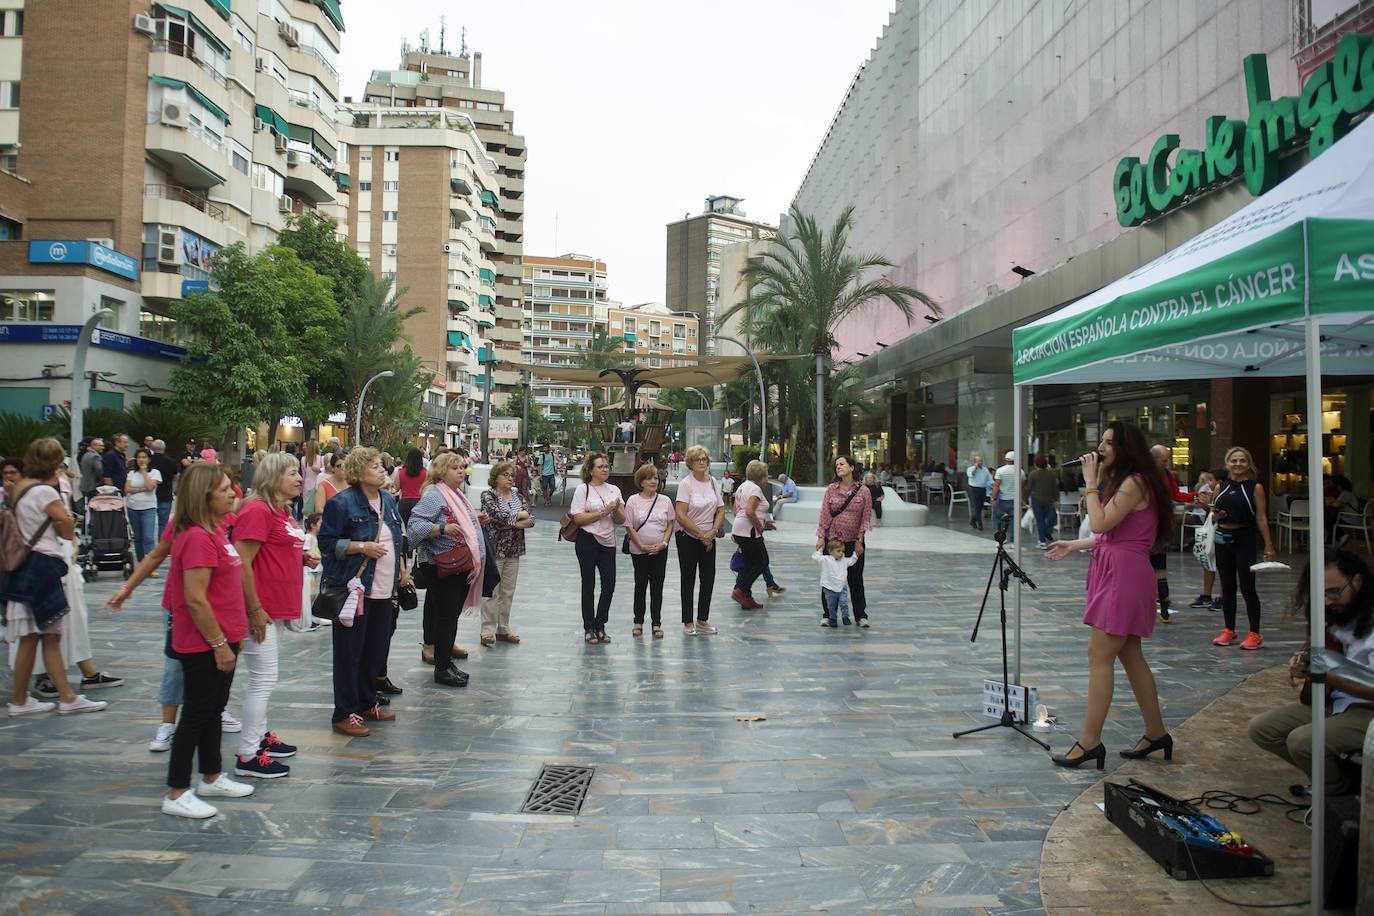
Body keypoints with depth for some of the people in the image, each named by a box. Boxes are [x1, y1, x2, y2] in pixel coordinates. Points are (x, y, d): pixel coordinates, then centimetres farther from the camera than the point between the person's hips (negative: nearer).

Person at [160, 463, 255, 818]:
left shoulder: (216, 532, 10)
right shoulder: (198, 538, -21)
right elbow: (195, 600, -24)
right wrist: (219, 644, -19)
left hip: (221, 639, 10)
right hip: (205, 645, -10)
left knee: (214, 709, 19)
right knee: (196, 714, 0)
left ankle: (212, 777, 33)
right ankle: (177, 794, 12)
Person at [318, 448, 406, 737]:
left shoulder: (388, 500, 11)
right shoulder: (342, 503, -13)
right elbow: (327, 542, -14)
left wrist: (402, 569, 14)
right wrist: (361, 546, -22)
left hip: (384, 590, 8)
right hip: (355, 589, -8)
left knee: (377, 649, 15)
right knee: (350, 653, 1)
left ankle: (367, 703, 31)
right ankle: (344, 714, 11)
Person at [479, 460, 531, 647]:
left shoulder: (519, 496, 11)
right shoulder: (488, 495, -4)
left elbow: (530, 520, 1)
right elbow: (499, 515, -20)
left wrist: (509, 523, -12)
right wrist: (519, 515, -6)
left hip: (513, 551, 5)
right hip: (494, 549, -5)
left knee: (508, 592, 9)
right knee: (491, 591, -3)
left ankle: (503, 629, 17)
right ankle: (488, 630, 3)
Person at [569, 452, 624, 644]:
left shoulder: (614, 490, 11)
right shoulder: (583, 490, -3)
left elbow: (621, 520, 9)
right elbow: (578, 518, -14)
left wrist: (616, 510, -12)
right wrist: (603, 512, -16)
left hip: (608, 542, 4)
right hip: (587, 541, -4)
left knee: (609, 584, -1)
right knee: (589, 585, 5)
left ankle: (600, 626, 16)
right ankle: (589, 628, 16)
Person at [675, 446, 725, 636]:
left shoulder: (713, 483, 5)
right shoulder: (686, 484, -12)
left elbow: (721, 510, 8)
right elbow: (681, 516, -18)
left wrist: (713, 531, -8)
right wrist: (701, 534, -16)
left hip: (708, 538, 5)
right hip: (688, 537, -5)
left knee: (709, 578, 7)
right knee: (688, 580, 3)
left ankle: (702, 620, 20)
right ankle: (688, 622, 12)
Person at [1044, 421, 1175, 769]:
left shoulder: (1135, 482, -14)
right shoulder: (1125, 481, 17)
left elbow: (1101, 524, -20)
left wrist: (1090, 482, -14)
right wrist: (1074, 545, 17)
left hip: (1124, 574, -11)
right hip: (1115, 572, 11)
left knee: (1099, 656, -9)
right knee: (1130, 656, 15)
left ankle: (1089, 742, -5)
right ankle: (1156, 734, 24)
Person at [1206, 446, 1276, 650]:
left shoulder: (1255, 488, -4)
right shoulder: (1221, 487, 9)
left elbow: (1261, 518, -7)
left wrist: (1268, 545, -11)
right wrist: (1216, 514, -4)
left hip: (1245, 539, -5)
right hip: (1223, 538, 5)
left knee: (1247, 587, -4)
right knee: (1227, 587, 10)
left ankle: (1254, 634, 4)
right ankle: (1229, 631, 19)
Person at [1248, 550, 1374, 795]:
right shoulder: (1337, 614, 6)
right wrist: (1303, 661, -1)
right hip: (1331, 700, 8)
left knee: (1302, 740, -29)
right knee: (1260, 728, -3)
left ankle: (1344, 789, 1)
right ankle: (1333, 771, 10)